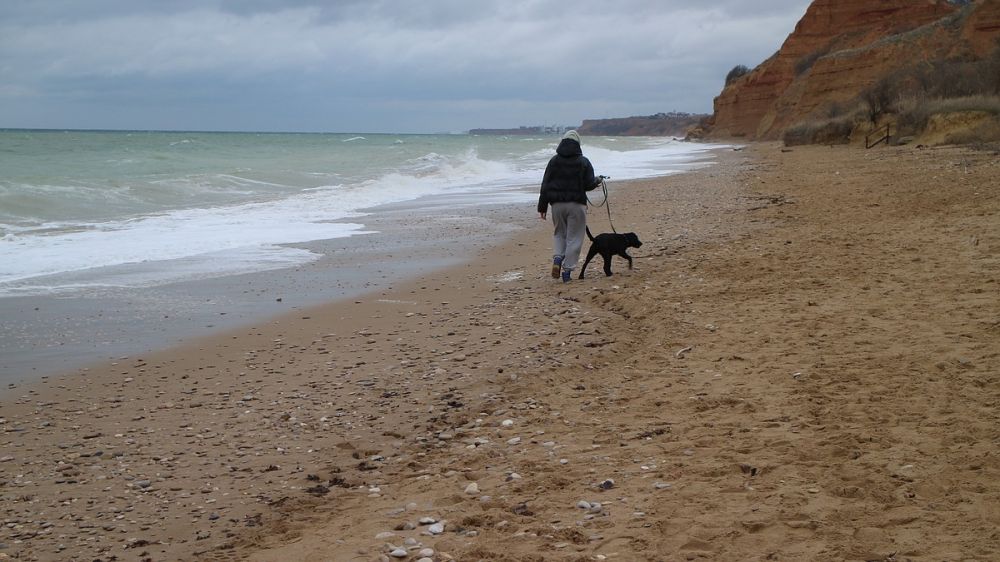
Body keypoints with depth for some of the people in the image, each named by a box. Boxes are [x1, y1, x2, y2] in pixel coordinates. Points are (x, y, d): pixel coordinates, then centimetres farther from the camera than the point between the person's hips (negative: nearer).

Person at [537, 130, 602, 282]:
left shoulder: (554, 161, 2)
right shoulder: (583, 162, -4)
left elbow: (545, 185, 2)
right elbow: (589, 184, -5)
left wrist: (542, 206, 7)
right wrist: (598, 180, 19)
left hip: (557, 204, 2)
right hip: (577, 204, -2)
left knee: (559, 233, 21)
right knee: (574, 237, 5)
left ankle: (557, 258, -3)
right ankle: (567, 270, 0)